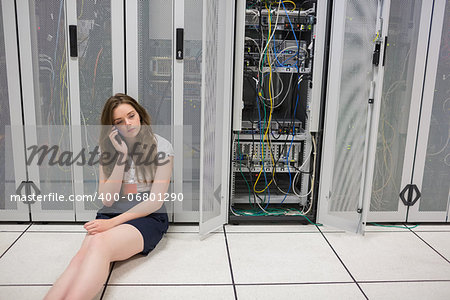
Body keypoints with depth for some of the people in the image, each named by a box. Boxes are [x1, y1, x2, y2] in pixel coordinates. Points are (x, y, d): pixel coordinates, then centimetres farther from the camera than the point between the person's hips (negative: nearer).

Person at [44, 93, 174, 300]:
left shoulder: (161, 146, -2)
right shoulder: (108, 149, 10)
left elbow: (156, 201, -7)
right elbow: (107, 200, 1)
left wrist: (112, 223, -14)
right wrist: (121, 156, -8)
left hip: (149, 217, -3)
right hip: (111, 214, 3)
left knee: (100, 243, -35)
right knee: (83, 256, -31)